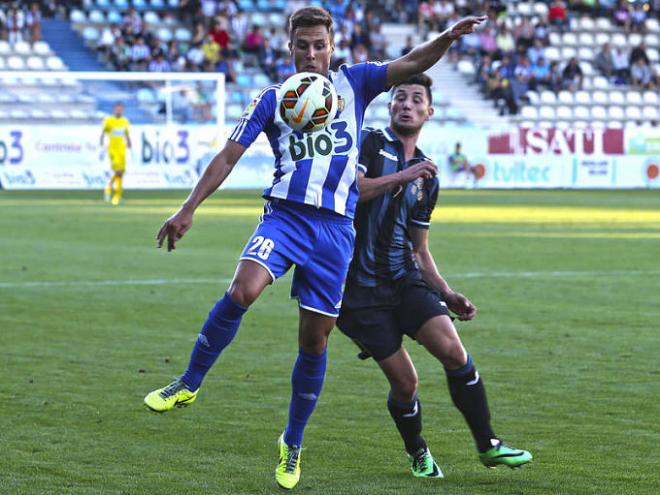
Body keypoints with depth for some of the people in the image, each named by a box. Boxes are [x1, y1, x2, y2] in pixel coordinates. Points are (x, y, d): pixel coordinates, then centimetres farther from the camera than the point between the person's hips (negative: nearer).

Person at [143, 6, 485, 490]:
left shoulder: (353, 82, 10)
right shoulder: (272, 99, 8)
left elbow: (411, 64, 0)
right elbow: (228, 156, 7)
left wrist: (448, 38, -19)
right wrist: (188, 209, 1)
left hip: (335, 227, 1)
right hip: (284, 214, -1)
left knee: (315, 341, 3)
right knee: (242, 292, -28)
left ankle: (292, 445, 19)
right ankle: (187, 386, -11)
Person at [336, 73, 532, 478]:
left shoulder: (427, 177, 16)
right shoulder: (371, 144, -1)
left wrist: (447, 293, 12)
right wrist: (401, 177, -19)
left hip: (404, 278, 5)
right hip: (360, 286, -5)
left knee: (453, 351, -16)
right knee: (404, 381, -7)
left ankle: (488, 445, -4)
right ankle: (418, 454, 20)